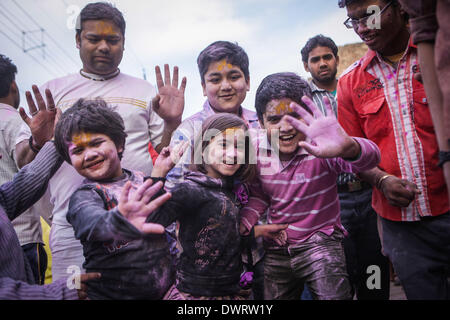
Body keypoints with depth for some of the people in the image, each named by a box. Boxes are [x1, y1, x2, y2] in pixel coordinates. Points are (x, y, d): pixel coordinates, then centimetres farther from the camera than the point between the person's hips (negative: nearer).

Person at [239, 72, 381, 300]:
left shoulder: (319, 147, -23)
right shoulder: (258, 149, -8)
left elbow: (370, 158, -43)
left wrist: (347, 147, -66)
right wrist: (240, 227, -7)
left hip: (320, 243, -4)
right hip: (276, 250, 5)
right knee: (273, 297, 19)